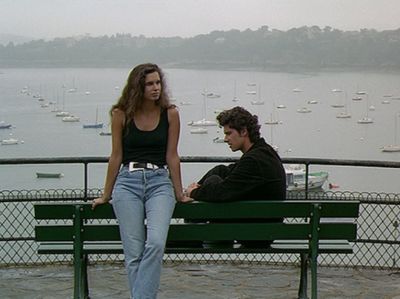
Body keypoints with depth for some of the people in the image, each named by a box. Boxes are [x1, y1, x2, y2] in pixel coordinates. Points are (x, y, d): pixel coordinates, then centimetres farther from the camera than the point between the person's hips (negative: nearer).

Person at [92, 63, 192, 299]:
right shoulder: (121, 114, 2)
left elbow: (172, 156, 6)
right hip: (128, 182, 1)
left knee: (156, 243, -21)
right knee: (134, 253, -4)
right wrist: (106, 195, 13)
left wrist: (179, 193, 8)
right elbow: (116, 156, 9)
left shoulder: (170, 114, 2)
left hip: (160, 182, 0)